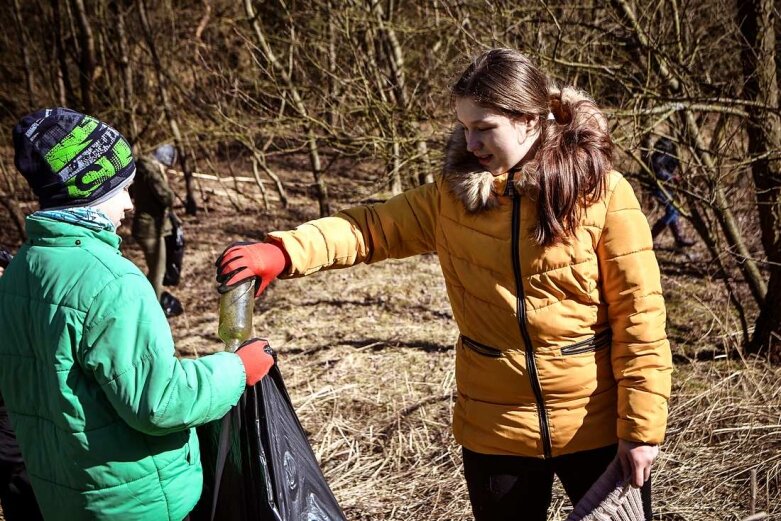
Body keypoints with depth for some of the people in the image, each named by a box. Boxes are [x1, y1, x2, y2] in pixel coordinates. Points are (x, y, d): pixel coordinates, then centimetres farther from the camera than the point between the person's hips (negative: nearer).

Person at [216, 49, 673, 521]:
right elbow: (373, 227, -6)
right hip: (496, 429, 3)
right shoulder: (454, 195, 0)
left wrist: (642, 425, -12)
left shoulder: (602, 193, -11)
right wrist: (282, 253, -22)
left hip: (595, 425, -2)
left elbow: (638, 314, -11)